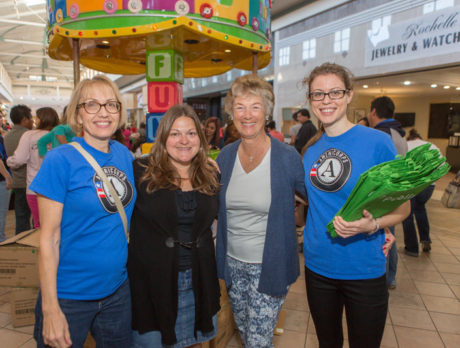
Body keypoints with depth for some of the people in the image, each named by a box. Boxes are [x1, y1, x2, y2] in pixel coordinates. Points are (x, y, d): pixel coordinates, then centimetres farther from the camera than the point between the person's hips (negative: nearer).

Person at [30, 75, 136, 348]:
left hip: (117, 290, 5)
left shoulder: (124, 154, 0)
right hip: (69, 295, -5)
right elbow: (49, 239, -14)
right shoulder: (61, 160, -15)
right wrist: (50, 309, -14)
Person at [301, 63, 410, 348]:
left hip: (364, 270, -3)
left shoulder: (378, 142, -12)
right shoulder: (310, 149, 1)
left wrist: (372, 225, -26)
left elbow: (402, 206, -8)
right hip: (318, 265, 4)